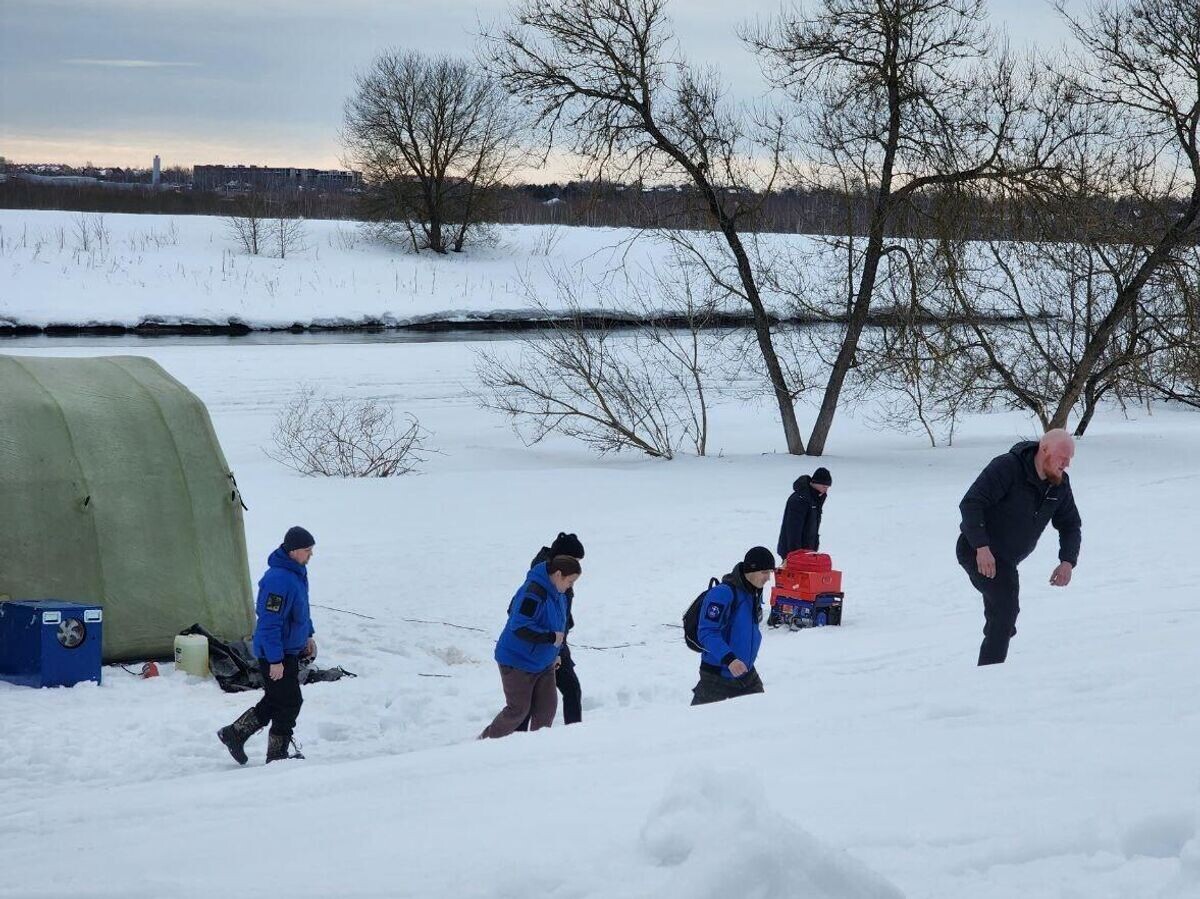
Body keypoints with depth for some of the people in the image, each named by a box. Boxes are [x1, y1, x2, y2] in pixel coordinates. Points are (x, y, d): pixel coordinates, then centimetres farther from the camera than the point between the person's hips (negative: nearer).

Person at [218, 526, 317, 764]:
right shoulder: (278, 580, -26)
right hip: (276, 654, -10)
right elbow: (269, 623, -26)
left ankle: (234, 734, 28)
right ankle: (277, 757, 10)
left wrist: (308, 636, 26)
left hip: (290, 649, 10)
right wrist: (275, 661, -25)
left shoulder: (297, 571, 6)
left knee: (275, 701, 18)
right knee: (289, 703, -1)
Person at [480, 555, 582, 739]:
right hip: (518, 663, -9)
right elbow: (520, 627, -31)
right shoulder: (533, 593, -26)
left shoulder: (558, 594, 4)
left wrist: (555, 653, 17)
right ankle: (486, 740, 16)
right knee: (518, 709, -2)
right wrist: (551, 637, -27)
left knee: (547, 707, 4)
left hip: (543, 662, 9)